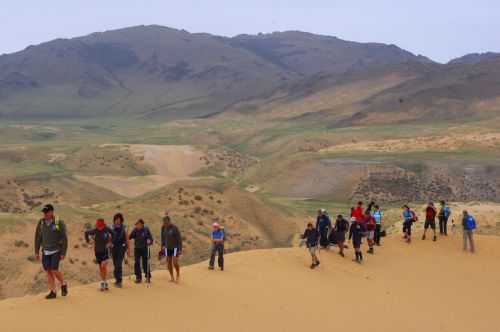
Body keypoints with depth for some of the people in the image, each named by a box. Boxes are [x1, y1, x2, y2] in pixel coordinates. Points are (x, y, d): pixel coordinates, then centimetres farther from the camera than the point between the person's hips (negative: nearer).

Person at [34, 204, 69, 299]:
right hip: (45, 251, 4)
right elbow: (38, 238, 5)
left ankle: (63, 284, 14)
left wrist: (63, 253, -14)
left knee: (54, 270, -13)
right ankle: (53, 292, 7)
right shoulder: (41, 223, -2)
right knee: (48, 271, 0)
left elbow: (64, 239, -12)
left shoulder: (59, 223, -15)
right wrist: (36, 252, 3)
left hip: (56, 250, -4)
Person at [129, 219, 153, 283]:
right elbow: (130, 237, -5)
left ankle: (148, 277, 15)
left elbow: (150, 238, -3)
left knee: (145, 263, 3)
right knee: (137, 263, -1)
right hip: (137, 249, 2)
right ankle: (138, 277, 9)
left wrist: (149, 241, -20)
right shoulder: (135, 230, 0)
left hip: (145, 249, -2)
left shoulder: (146, 230, -6)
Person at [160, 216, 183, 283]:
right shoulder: (163, 227, -3)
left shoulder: (175, 228, -19)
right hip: (167, 248, 5)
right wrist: (163, 245, 7)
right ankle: (172, 277, 20)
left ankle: (178, 275, 13)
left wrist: (180, 249, -16)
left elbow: (179, 239, -15)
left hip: (175, 247, -5)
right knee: (169, 263, 6)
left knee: (175, 263, -12)